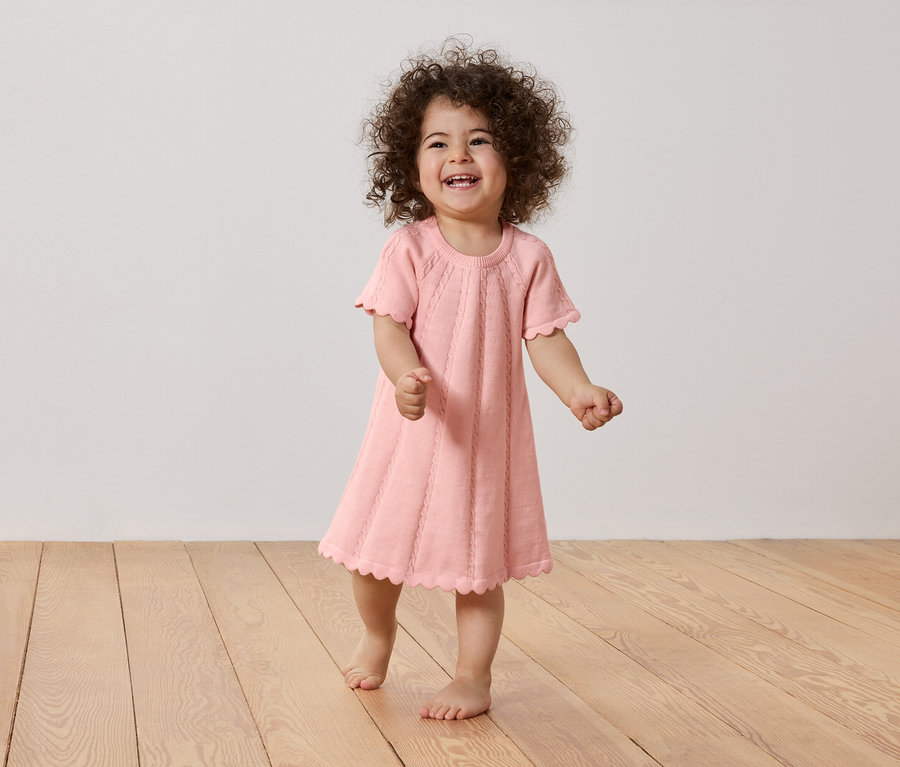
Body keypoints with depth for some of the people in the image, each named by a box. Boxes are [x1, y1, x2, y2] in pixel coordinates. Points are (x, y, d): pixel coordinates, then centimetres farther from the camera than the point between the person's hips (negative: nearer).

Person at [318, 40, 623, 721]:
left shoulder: (527, 257, -5)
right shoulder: (410, 248, -9)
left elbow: (545, 339, -6)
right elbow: (391, 327, -15)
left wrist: (580, 390, -25)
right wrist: (407, 376, -36)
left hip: (487, 435, 0)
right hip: (411, 428, 0)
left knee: (480, 566, 8)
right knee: (375, 548, 12)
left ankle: (474, 678, 25)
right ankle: (378, 634, 43)